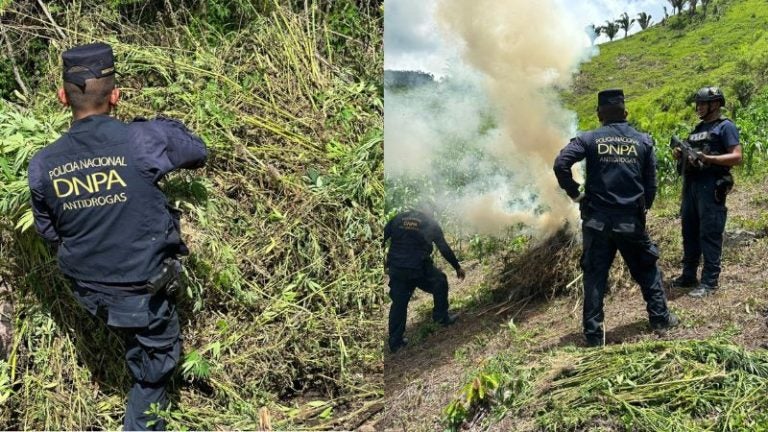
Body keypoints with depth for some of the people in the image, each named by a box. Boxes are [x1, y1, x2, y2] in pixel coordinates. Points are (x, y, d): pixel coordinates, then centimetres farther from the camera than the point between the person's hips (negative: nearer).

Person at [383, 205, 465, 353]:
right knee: (440, 282, 25)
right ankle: (441, 316, 30)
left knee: (398, 304, 13)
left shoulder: (397, 219, 14)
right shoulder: (431, 223, 10)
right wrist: (457, 267, 22)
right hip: (419, 268, -2)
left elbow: (382, 239, 9)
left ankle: (395, 342, 16)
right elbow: (445, 249, 11)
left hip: (396, 269, 3)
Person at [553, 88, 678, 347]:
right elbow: (651, 183, 6)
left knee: (595, 276, 7)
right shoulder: (643, 141, 4)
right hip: (631, 221, 1)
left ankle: (594, 334, 8)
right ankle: (661, 319, 28)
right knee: (647, 271, 20)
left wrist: (574, 193, -3)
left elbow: (560, 164, -16)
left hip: (597, 221, -1)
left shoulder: (589, 139, -3)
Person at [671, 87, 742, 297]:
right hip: (691, 185, 8)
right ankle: (688, 276, 22)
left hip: (711, 187, -8)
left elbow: (737, 157, -12)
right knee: (689, 232, 12)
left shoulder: (725, 126, -4)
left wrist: (709, 158, -24)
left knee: (709, 235, -6)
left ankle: (710, 282, -2)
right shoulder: (698, 128, 20)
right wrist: (681, 156, 3)